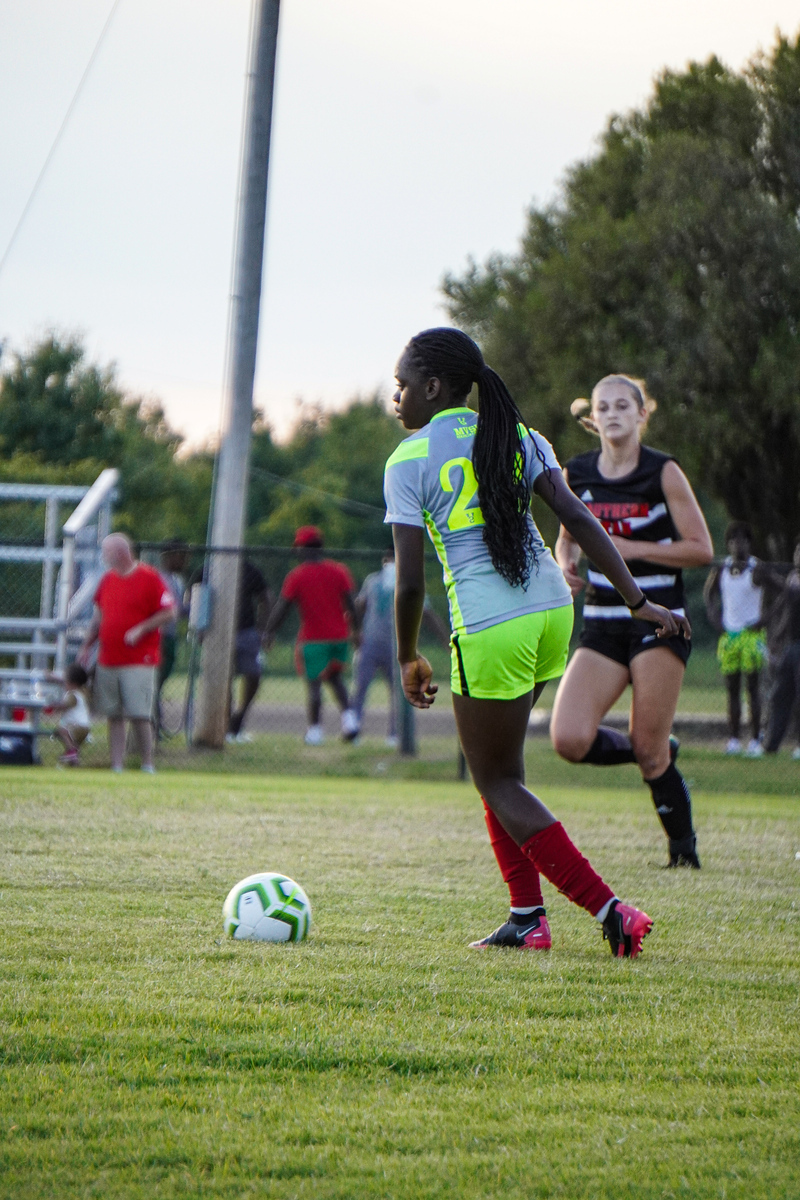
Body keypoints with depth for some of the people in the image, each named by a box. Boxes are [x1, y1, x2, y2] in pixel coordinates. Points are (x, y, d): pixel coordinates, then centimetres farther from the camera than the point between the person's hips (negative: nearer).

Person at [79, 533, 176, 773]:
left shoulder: (149, 578, -5)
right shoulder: (107, 580, 14)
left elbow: (168, 613, -7)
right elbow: (98, 616, 22)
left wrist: (140, 630, -16)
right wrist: (86, 647, 15)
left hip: (139, 661, -6)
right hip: (108, 661, 6)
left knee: (139, 715, -9)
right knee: (113, 716, 5)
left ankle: (147, 766, 0)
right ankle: (116, 767, 8)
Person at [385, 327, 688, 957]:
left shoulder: (409, 460, -3)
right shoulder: (518, 438, 11)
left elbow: (410, 581, -6)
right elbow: (579, 519, 1)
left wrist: (409, 659, 8)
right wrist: (639, 602, 1)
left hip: (487, 627, -6)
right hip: (553, 608, 6)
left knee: (498, 782, 6)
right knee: (500, 766, 22)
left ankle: (610, 910, -6)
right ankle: (528, 916, 16)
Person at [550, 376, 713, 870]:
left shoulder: (664, 472, -5)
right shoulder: (577, 474, 6)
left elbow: (702, 549, -6)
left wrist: (632, 549, -16)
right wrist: (566, 563, -1)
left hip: (659, 621, -4)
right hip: (602, 622, 4)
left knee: (649, 752, -7)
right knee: (570, 740, -14)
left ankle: (684, 848, 14)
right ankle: (661, 754, 14)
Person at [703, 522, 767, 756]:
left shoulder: (757, 570, -6)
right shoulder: (720, 570, 7)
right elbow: (708, 593, 23)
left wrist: (764, 620, -9)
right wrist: (715, 619, 10)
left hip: (751, 633, -4)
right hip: (728, 634, 4)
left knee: (753, 686, -6)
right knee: (732, 688, 4)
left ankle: (755, 740, -6)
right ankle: (733, 738, 6)